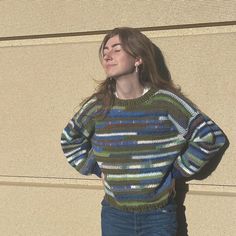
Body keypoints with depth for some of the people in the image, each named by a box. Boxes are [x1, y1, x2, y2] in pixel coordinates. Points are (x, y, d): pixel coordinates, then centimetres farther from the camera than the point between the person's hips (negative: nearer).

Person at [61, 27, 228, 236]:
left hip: (159, 216, -2)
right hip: (114, 216, 2)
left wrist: (177, 171, -3)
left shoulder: (166, 101, -9)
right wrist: (97, 170, 8)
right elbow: (70, 140, 18)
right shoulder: (97, 106, -1)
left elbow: (211, 136, -4)